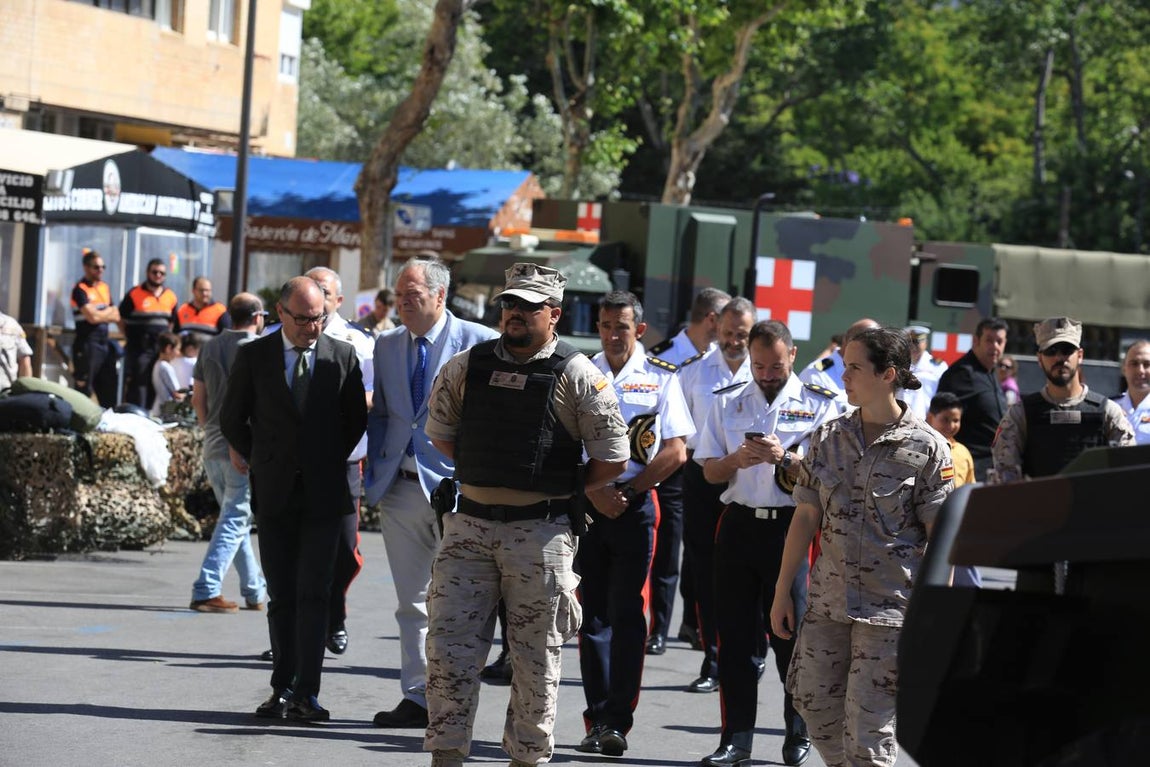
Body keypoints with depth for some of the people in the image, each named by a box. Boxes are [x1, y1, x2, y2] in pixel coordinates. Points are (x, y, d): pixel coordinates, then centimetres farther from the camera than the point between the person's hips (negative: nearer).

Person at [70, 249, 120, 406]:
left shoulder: (105, 288, 15)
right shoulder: (81, 290, -8)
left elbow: (116, 316, 14)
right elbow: (92, 317, -17)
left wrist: (101, 314, -3)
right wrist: (108, 313, -1)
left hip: (105, 345, 8)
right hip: (87, 345, -8)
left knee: (109, 391, 8)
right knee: (84, 391, -6)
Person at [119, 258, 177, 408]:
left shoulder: (170, 297, 10)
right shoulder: (135, 295, -4)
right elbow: (121, 319, 2)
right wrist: (131, 339, -1)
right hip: (139, 349, -5)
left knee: (156, 389, 9)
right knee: (137, 387, -7)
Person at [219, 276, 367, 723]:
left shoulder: (342, 357, 2)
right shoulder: (254, 356, 2)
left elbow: (357, 418, 12)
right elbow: (232, 419, 11)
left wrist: (332, 462, 11)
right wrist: (259, 463, 12)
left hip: (324, 492, -1)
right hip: (274, 494, 1)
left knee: (313, 593, -8)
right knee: (282, 596, 5)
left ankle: (306, 694, -9)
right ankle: (282, 690, 10)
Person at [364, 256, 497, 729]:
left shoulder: (479, 343, -6)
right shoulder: (387, 346, 11)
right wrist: (375, 473, 6)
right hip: (401, 488, 6)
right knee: (411, 602, 9)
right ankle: (416, 698, 14)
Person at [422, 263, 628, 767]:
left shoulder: (577, 376, -5)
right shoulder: (466, 367, 5)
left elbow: (612, 460, -1)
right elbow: (440, 432, 19)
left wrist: (561, 491, 5)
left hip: (540, 532, -3)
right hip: (469, 524, 3)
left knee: (536, 658, 5)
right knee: (448, 646, -2)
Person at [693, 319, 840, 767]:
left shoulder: (819, 405, 2)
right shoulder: (727, 404, 12)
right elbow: (710, 471, 8)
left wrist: (786, 458, -22)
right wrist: (737, 459, -13)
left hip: (792, 526, -3)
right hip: (739, 524, 3)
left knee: (792, 634, -1)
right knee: (735, 634, 4)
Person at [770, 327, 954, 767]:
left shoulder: (926, 448, -7)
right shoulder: (829, 437, 7)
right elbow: (806, 516, 10)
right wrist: (782, 592, 9)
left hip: (890, 609, -5)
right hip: (828, 601, 5)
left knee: (868, 724, -5)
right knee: (814, 704, 9)